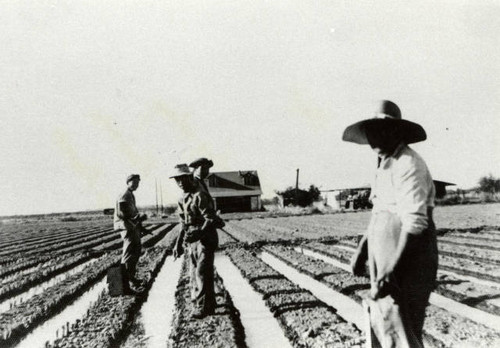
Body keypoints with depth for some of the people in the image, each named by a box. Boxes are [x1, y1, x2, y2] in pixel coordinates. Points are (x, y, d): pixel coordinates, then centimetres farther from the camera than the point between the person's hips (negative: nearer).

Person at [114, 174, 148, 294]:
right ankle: (126, 284, -13)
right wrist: (139, 217, -22)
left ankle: (131, 278, 34)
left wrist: (140, 226, 18)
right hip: (127, 228, -11)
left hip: (133, 228, 11)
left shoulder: (131, 196, 18)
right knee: (129, 256, -13)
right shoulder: (124, 196, -14)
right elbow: (121, 214, -22)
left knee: (136, 253, 20)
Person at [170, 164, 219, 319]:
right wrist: (178, 243, 15)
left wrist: (199, 233, -32)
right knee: (194, 274, 11)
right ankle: (208, 305, 20)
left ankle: (202, 307, -2)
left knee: (202, 273, -9)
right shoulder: (183, 199, 12)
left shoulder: (201, 195, -15)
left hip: (205, 240, -9)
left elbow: (211, 219, -20)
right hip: (192, 242, 9)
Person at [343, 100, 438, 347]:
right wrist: (361, 250, 16)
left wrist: (393, 270, -27)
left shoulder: (409, 165, -16)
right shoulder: (386, 165, 15)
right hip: (385, 261, 10)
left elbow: (415, 223, -24)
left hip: (407, 262, -10)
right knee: (382, 328, 15)